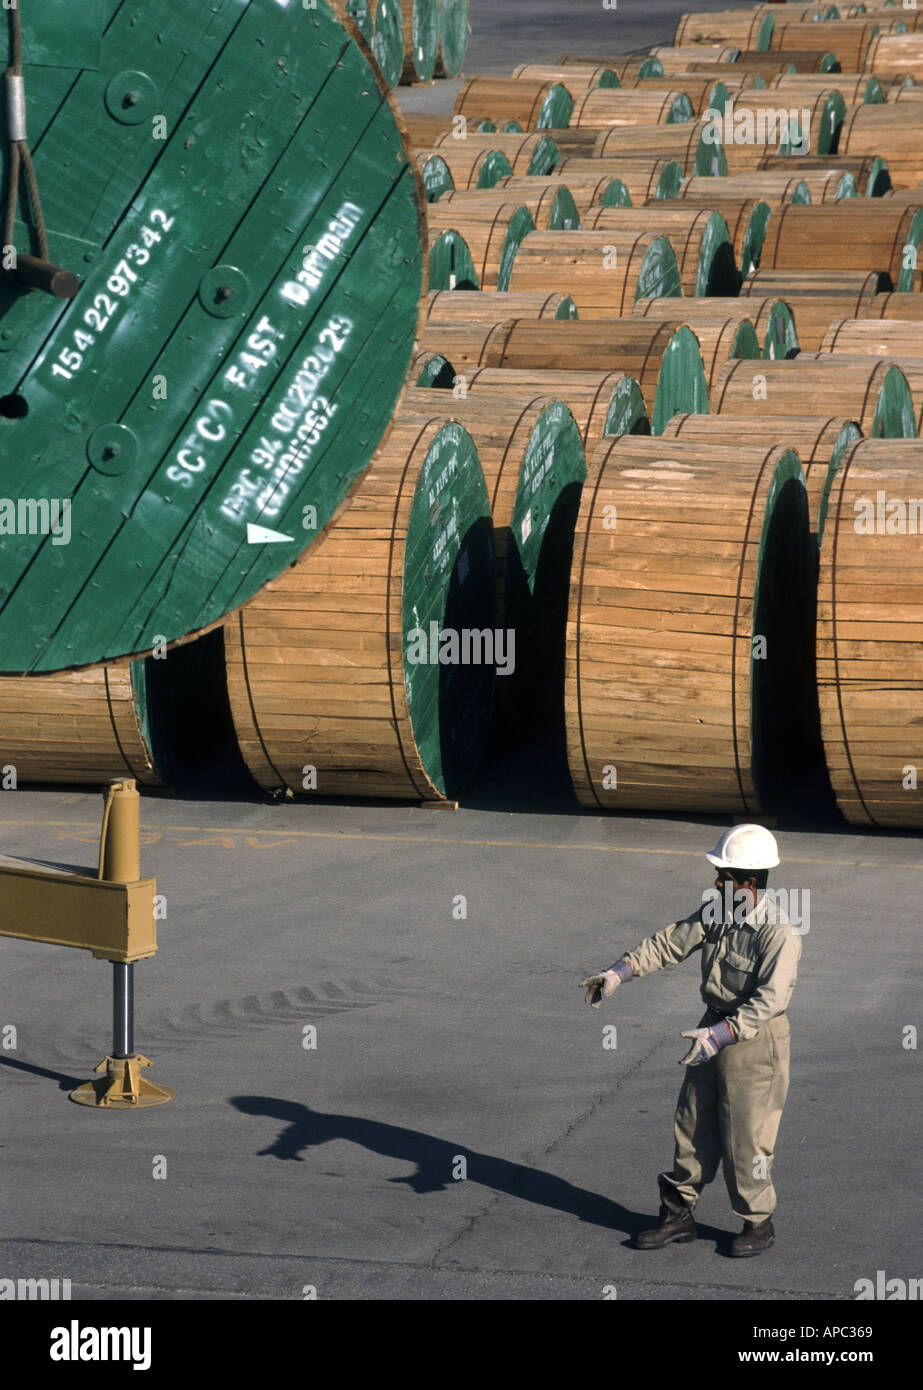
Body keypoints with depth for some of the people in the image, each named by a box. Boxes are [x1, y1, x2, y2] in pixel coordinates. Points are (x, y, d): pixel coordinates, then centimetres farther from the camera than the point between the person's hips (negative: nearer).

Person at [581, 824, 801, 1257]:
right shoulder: (717, 910, 0)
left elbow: (771, 999, -30)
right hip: (717, 1031, 8)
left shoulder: (777, 932, -24)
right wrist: (621, 970, -7)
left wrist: (720, 1034, -39)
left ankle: (758, 1223, 19)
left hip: (755, 1042, -8)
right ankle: (678, 1216, 24)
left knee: (746, 1139, 1)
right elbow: (672, 942, 4)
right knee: (693, 1127, 13)